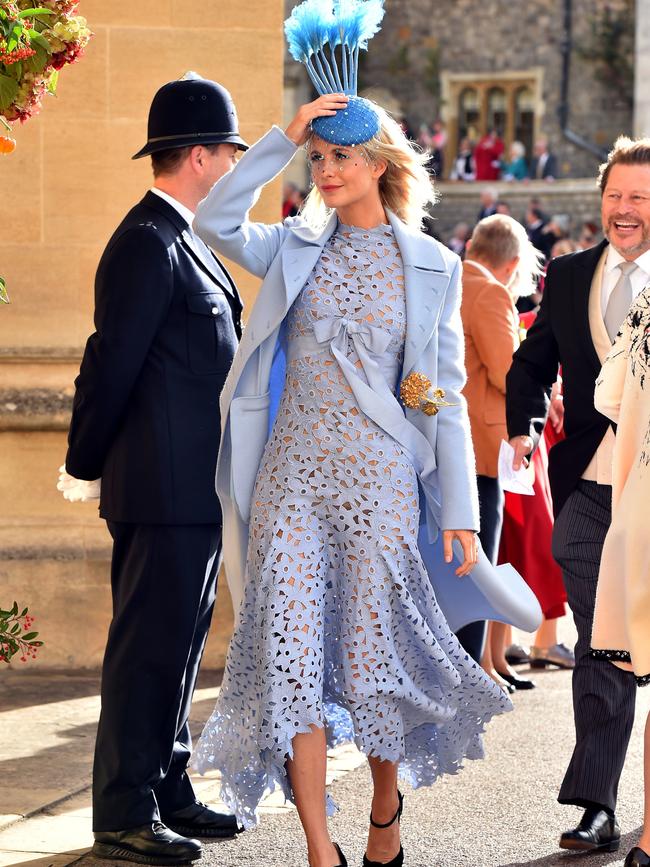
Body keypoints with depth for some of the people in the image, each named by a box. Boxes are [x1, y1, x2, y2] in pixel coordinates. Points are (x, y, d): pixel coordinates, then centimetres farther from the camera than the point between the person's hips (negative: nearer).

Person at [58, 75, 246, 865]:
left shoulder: (181, 242, 17)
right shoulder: (148, 244, -16)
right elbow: (111, 362, -16)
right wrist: (84, 466, -10)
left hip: (197, 488, 10)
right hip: (164, 488, -10)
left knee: (177, 643, 15)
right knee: (148, 646, -5)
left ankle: (169, 793, 24)